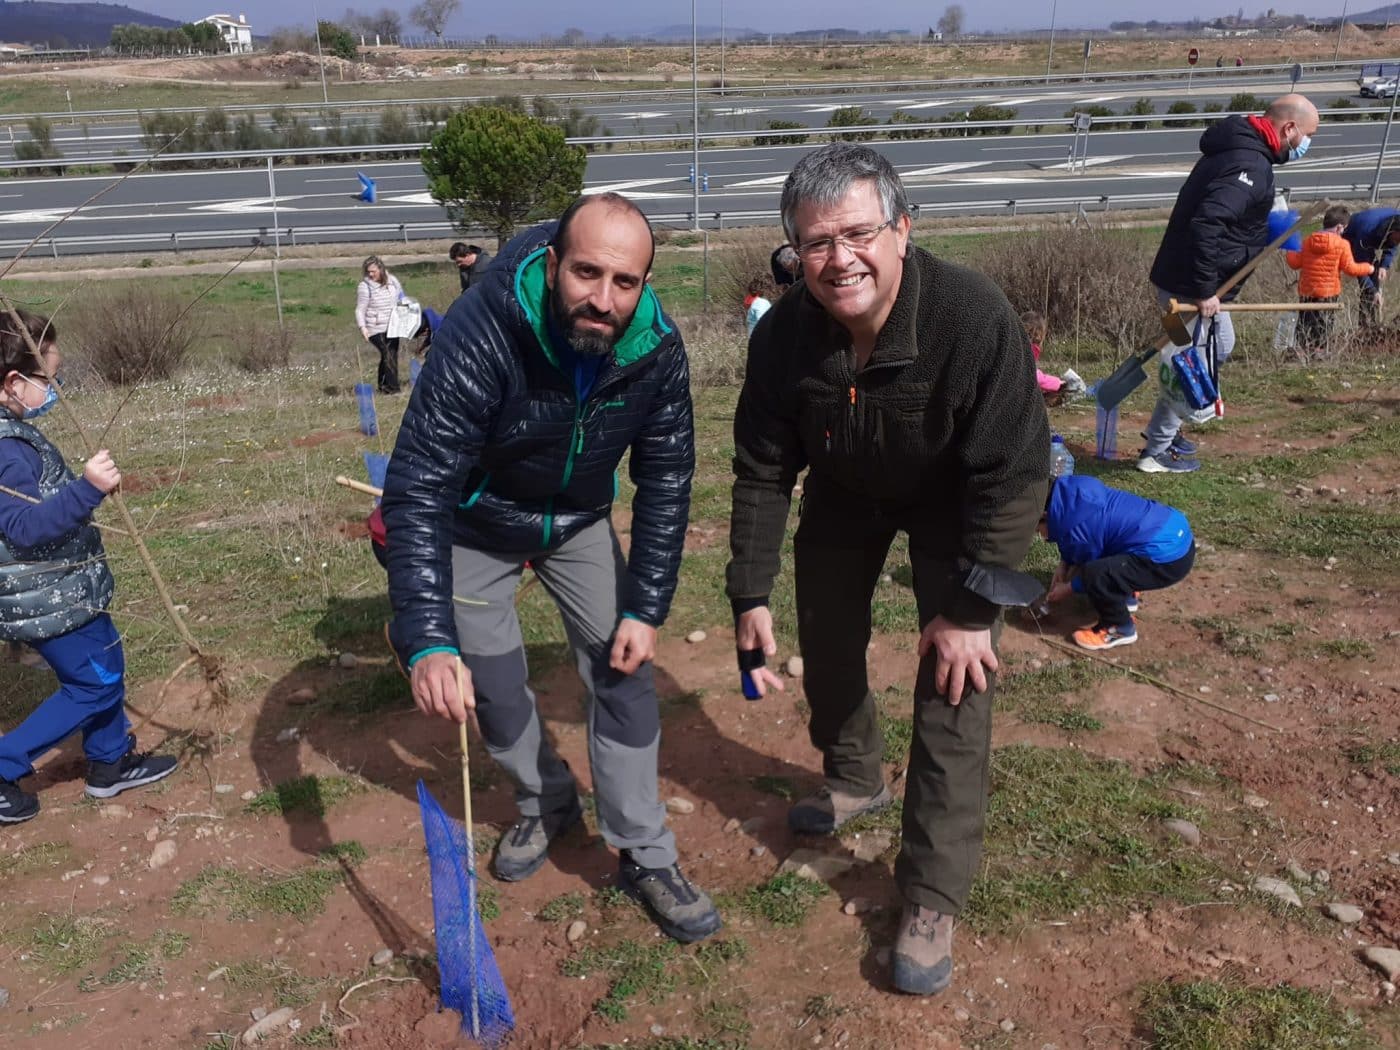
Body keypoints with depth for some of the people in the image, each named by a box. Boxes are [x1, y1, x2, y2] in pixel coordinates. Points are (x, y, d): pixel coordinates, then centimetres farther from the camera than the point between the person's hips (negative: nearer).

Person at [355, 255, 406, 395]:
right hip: (376, 329, -6)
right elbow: (360, 310, -8)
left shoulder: (392, 281, 4)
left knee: (392, 355, 10)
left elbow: (401, 299, 19)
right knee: (388, 356, -15)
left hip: (393, 327, 6)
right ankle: (392, 387, -12)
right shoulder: (364, 287, -10)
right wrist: (362, 327, -20)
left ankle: (384, 386, 22)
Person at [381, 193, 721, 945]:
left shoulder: (657, 350, -23)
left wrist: (646, 609, -15)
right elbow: (417, 489, -38)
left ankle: (645, 859, 12)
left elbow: (664, 484, -12)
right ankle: (546, 805, 35)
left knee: (624, 670, -3)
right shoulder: (480, 337, -36)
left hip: (579, 521, 3)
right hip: (475, 523, -2)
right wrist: (427, 643, -46)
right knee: (492, 684, 4)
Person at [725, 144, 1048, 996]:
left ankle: (933, 897, 2)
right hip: (845, 492, 4)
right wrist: (751, 594, -15)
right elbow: (763, 471, -13)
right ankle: (854, 778, 45)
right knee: (827, 639, 15)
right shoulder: (785, 335, -25)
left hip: (955, 503, -4)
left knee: (956, 680, -10)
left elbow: (1013, 476, -30)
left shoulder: (975, 319, -37)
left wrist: (971, 608, -27)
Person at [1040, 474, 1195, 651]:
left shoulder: (1075, 524, -20)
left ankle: (1120, 629, 1)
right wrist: (1064, 565, 18)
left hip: (1169, 557, -10)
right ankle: (1125, 597, 33)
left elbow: (1092, 570, -3)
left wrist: (1068, 589, 12)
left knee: (1095, 574, -23)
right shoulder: (1071, 487, 5)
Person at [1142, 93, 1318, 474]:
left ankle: (1163, 429, 31)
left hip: (1194, 280, 11)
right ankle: (1157, 451, 13)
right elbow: (1206, 224, -33)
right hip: (1189, 286, -11)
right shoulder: (1250, 165, -21)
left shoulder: (1236, 149, 12)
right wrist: (1205, 290, -29)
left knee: (1220, 345, 25)